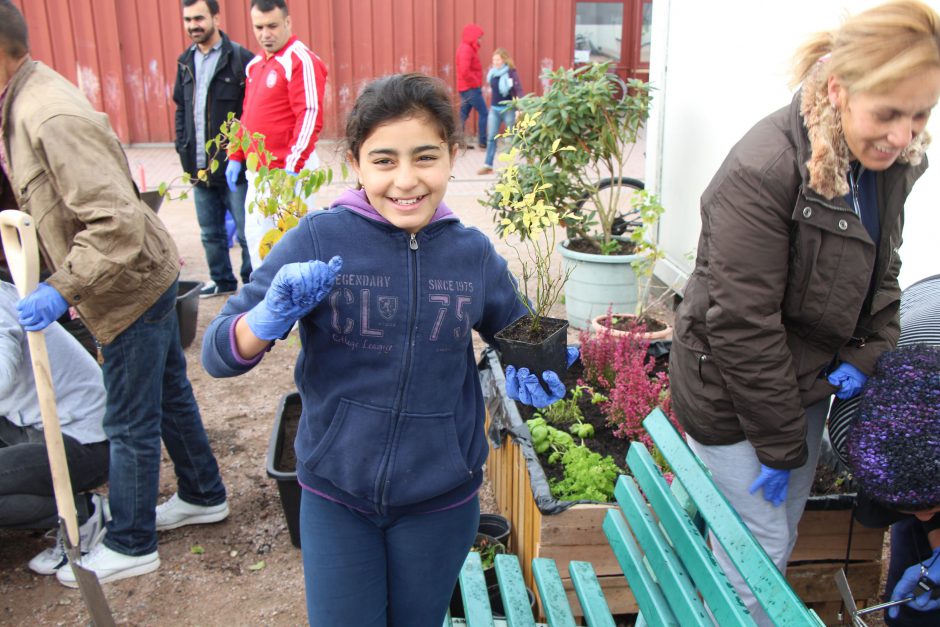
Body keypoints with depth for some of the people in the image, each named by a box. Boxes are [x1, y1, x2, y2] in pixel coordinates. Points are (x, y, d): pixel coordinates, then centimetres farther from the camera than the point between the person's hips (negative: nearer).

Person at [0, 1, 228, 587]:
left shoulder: (52, 119, -27)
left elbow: (119, 222, -32)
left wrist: (61, 290, -29)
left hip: (131, 287, -10)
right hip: (148, 276, 10)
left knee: (130, 424, 6)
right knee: (170, 393, 22)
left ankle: (130, 546, 25)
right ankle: (204, 496, 41)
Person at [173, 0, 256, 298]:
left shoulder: (240, 59, -9)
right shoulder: (186, 62, 12)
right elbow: (181, 108, 19)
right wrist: (183, 148, 10)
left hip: (234, 166, -7)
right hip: (199, 167, 7)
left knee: (246, 231, 2)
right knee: (210, 233, 17)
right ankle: (222, 280, 32)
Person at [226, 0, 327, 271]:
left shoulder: (301, 61, -11)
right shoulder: (254, 64, 16)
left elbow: (311, 117, -18)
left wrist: (292, 168, -22)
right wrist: (236, 157, 16)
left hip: (289, 170, -8)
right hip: (257, 172, 8)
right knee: (255, 235, 12)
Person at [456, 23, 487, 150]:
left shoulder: (467, 48, 15)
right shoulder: (466, 49, -16)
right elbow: (464, 71, -26)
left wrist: (476, 82, 8)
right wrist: (476, 82, -16)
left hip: (466, 87, 10)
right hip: (471, 87, -10)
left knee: (463, 114, 10)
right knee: (483, 113, -4)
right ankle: (483, 141, -1)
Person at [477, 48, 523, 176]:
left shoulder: (512, 72, -12)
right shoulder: (492, 73, 4)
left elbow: (519, 90, -17)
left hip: (508, 109, -6)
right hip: (494, 109, 6)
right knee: (491, 138, 4)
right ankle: (488, 166, 7)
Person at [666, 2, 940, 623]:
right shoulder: (764, 170, -26)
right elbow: (742, 323, -25)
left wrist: (865, 355, -4)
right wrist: (781, 444, -17)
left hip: (806, 382, 8)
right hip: (731, 392, -7)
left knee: (782, 535, 20)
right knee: (758, 548, 4)